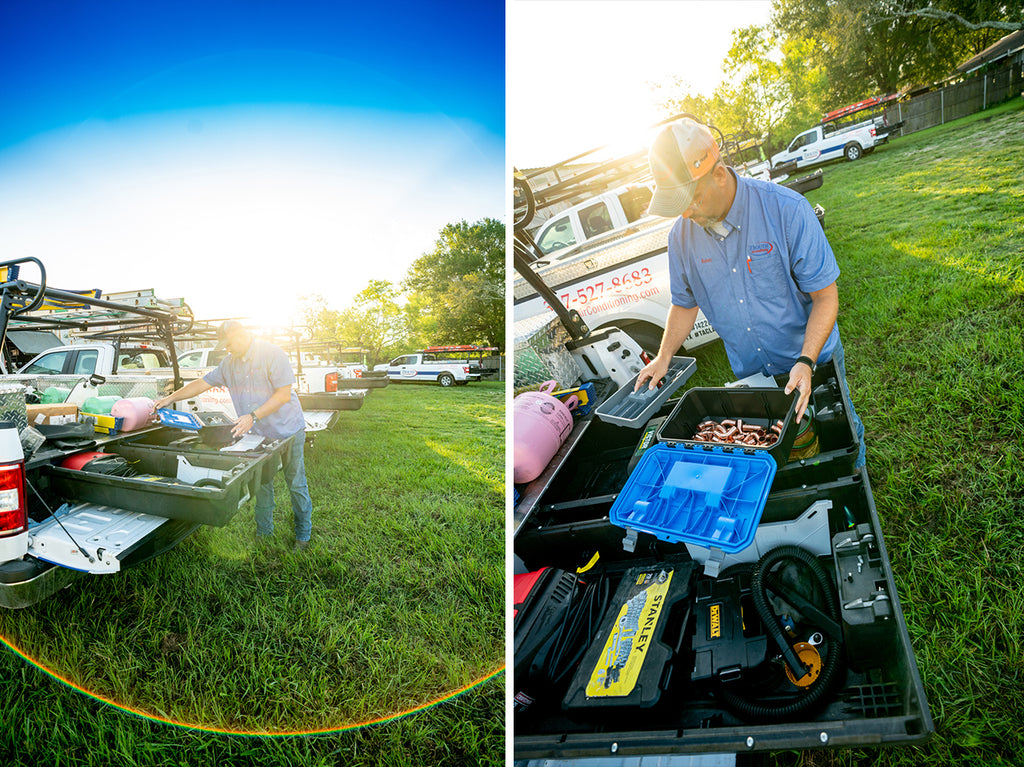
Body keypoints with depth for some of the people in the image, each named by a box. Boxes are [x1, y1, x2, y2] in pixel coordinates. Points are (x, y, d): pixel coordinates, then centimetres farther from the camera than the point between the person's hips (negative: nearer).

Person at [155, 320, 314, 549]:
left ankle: (303, 534, 15)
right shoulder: (229, 363, 6)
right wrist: (171, 398, 9)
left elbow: (284, 394, -20)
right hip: (259, 433, 6)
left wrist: (253, 416, -23)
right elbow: (203, 383, 15)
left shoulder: (272, 355, -16)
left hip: (288, 430, -6)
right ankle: (263, 531, 25)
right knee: (261, 482, 10)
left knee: (296, 483, 2)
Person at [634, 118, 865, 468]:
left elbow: (825, 295, -18)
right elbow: (684, 303, 7)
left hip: (813, 362, -2)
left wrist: (805, 362, -29)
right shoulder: (681, 235, -10)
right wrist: (663, 357, -3)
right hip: (750, 374, 3)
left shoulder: (786, 209, -23)